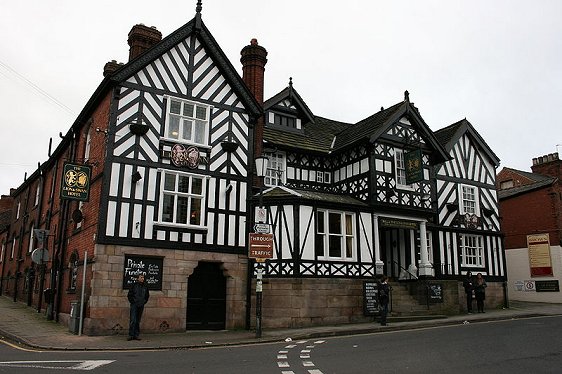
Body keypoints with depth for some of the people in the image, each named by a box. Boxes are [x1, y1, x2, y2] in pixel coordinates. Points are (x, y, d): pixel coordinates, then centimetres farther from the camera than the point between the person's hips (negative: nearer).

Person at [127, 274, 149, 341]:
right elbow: (129, 295, 0)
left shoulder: (145, 286, 9)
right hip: (134, 305, -4)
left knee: (138, 321, 7)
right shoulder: (134, 285, -3)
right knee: (132, 320, -11)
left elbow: (147, 295, 22)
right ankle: (131, 335, -8)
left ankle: (136, 335, 12)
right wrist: (132, 302, -3)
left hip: (141, 306, 4)